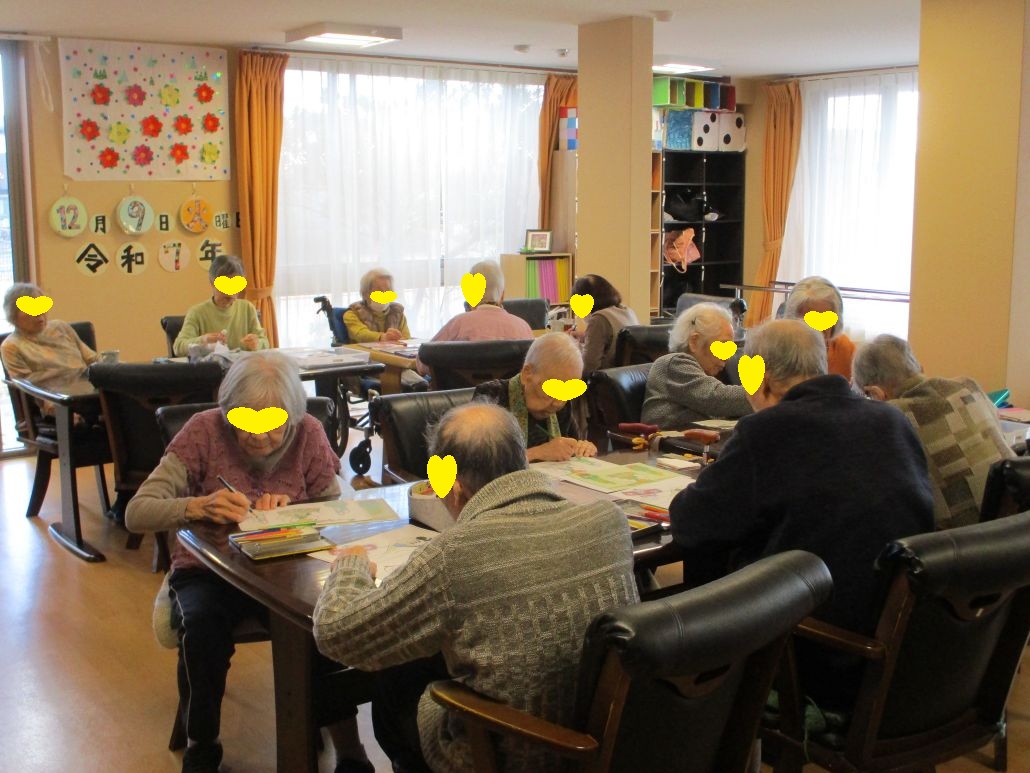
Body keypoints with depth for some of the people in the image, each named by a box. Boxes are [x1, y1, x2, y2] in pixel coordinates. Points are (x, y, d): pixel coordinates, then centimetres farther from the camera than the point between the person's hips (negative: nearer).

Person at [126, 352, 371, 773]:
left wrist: (292, 510, -23)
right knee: (203, 626, -32)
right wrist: (198, 506, -35)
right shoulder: (204, 431, -11)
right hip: (207, 572, 0)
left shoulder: (309, 435, -6)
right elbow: (136, 513, -15)